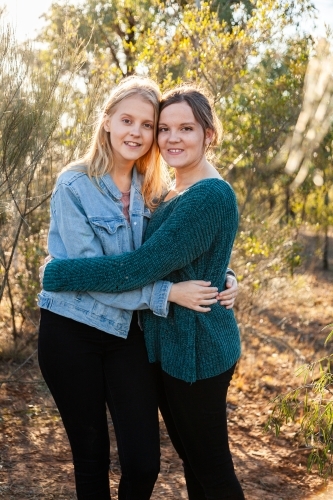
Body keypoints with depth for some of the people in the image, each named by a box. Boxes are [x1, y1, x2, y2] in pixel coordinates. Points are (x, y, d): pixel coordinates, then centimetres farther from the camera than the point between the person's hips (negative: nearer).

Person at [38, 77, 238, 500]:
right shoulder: (74, 187, -12)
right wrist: (168, 293, -24)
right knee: (91, 456, 10)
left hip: (126, 333, 4)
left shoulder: (152, 191, 2)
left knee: (144, 463, -2)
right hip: (72, 333, -3)